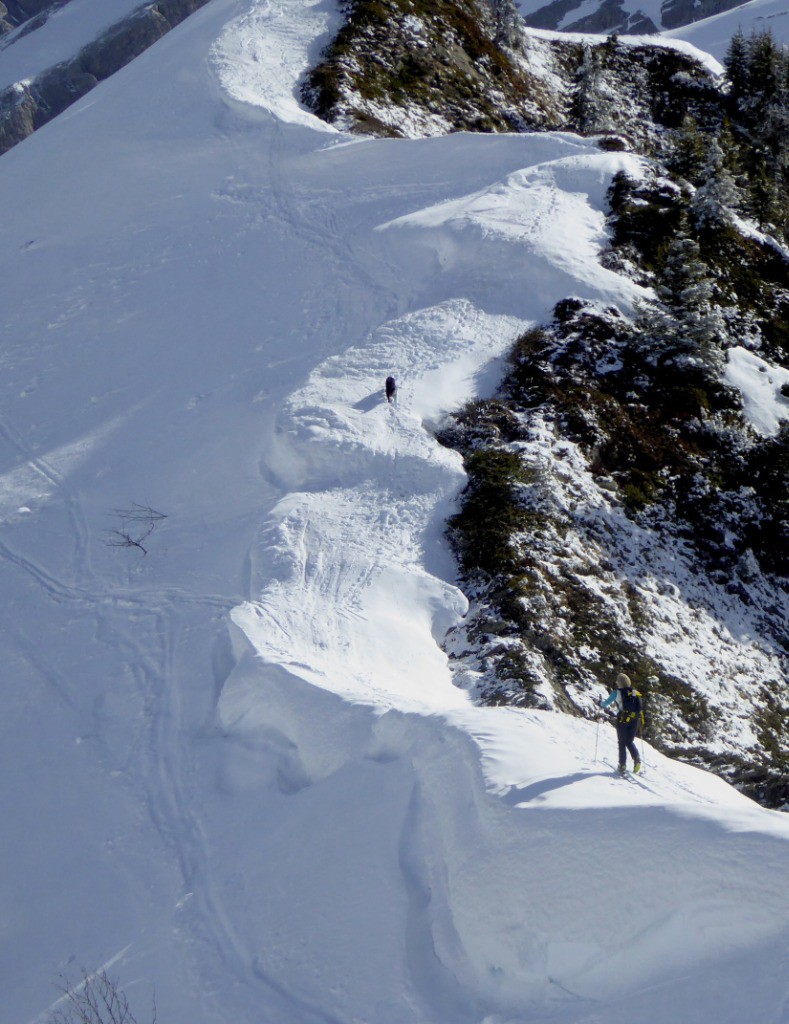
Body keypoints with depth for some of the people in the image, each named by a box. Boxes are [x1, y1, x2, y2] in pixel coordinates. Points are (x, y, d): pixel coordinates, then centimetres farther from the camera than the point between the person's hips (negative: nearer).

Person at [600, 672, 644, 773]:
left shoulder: (617, 692, -5)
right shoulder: (635, 693, 6)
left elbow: (605, 703, 4)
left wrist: (601, 703, 27)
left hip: (623, 720, -3)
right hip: (635, 720, 3)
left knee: (622, 743, 9)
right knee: (630, 742, 17)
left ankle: (622, 765, 4)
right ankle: (636, 759, -7)